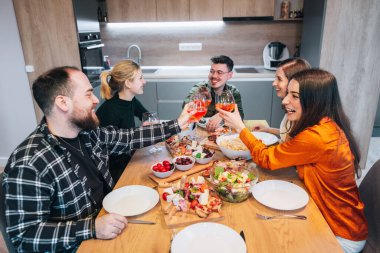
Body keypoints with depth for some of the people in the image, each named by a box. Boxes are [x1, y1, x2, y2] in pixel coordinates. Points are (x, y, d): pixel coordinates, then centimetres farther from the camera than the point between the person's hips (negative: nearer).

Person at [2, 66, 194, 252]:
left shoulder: (88, 133, -3)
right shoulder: (29, 164, -24)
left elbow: (130, 138, 8)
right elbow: (24, 236, -22)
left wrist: (177, 125, 7)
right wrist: (92, 228, -31)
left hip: (109, 222, 7)